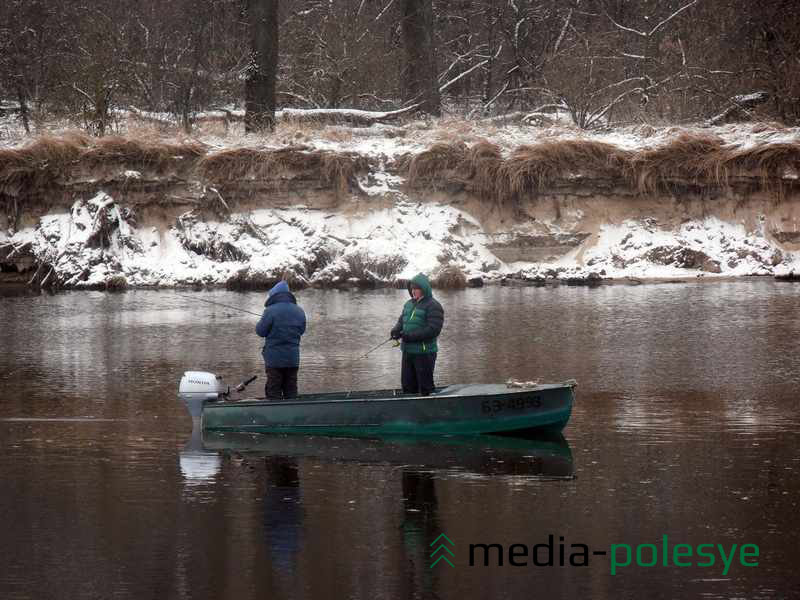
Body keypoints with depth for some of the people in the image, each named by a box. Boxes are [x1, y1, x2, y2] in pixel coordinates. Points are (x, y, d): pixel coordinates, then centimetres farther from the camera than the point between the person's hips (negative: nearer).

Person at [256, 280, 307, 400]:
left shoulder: (271, 311, -15)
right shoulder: (299, 312, 3)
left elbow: (260, 331, -9)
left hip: (274, 359, -5)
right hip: (293, 359, 5)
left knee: (273, 392, 2)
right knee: (291, 392, 12)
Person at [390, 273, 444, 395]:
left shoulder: (433, 306, -10)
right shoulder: (408, 304, 15)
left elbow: (433, 330, -18)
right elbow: (401, 321, 18)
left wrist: (411, 336, -21)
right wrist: (396, 330, -7)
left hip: (424, 353, -8)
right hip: (408, 352, 8)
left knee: (425, 386, -1)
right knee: (407, 384, 11)